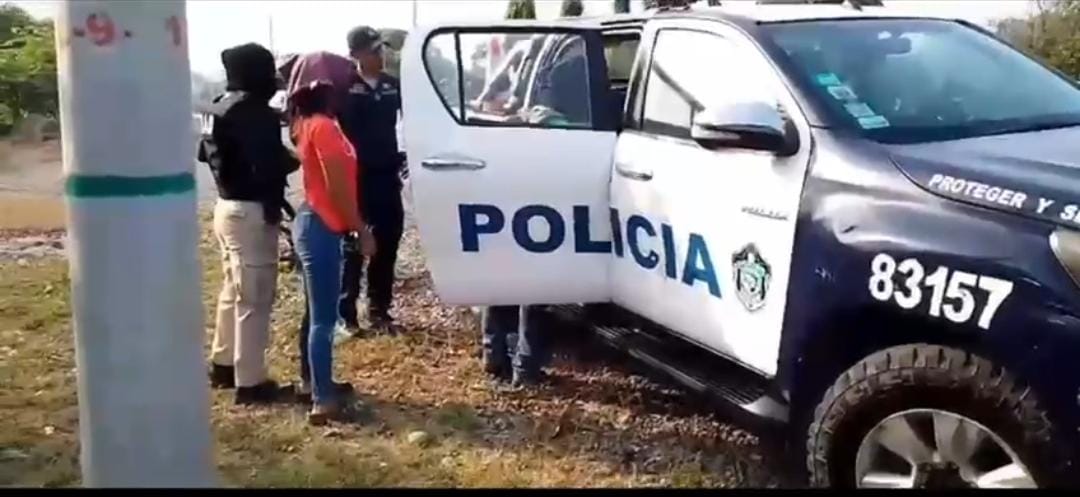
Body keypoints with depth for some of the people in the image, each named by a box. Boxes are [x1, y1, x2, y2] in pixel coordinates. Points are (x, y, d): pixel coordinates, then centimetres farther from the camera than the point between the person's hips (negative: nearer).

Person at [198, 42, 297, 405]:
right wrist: (295, 160, -4)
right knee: (254, 297, -3)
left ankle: (223, 364, 33)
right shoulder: (256, 115, -19)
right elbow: (268, 167, -24)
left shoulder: (221, 109, 10)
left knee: (234, 289, 22)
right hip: (251, 212, -10)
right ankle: (250, 381, 2)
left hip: (227, 206, 10)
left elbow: (206, 153, 18)